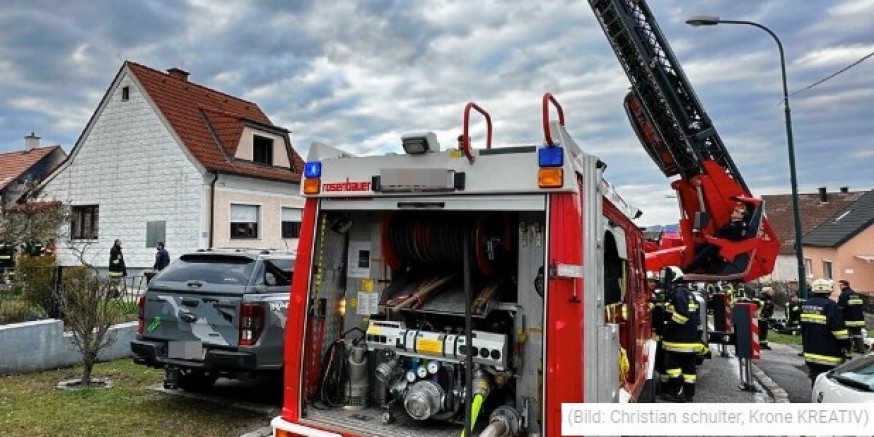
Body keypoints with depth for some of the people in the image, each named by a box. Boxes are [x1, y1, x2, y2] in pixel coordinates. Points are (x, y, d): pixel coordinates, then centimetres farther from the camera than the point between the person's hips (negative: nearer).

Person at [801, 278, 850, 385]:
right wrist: (846, 347, -5)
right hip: (828, 354, -7)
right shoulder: (830, 306, -16)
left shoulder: (806, 304, 8)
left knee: (815, 380, 16)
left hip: (810, 353, 7)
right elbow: (839, 329, -17)